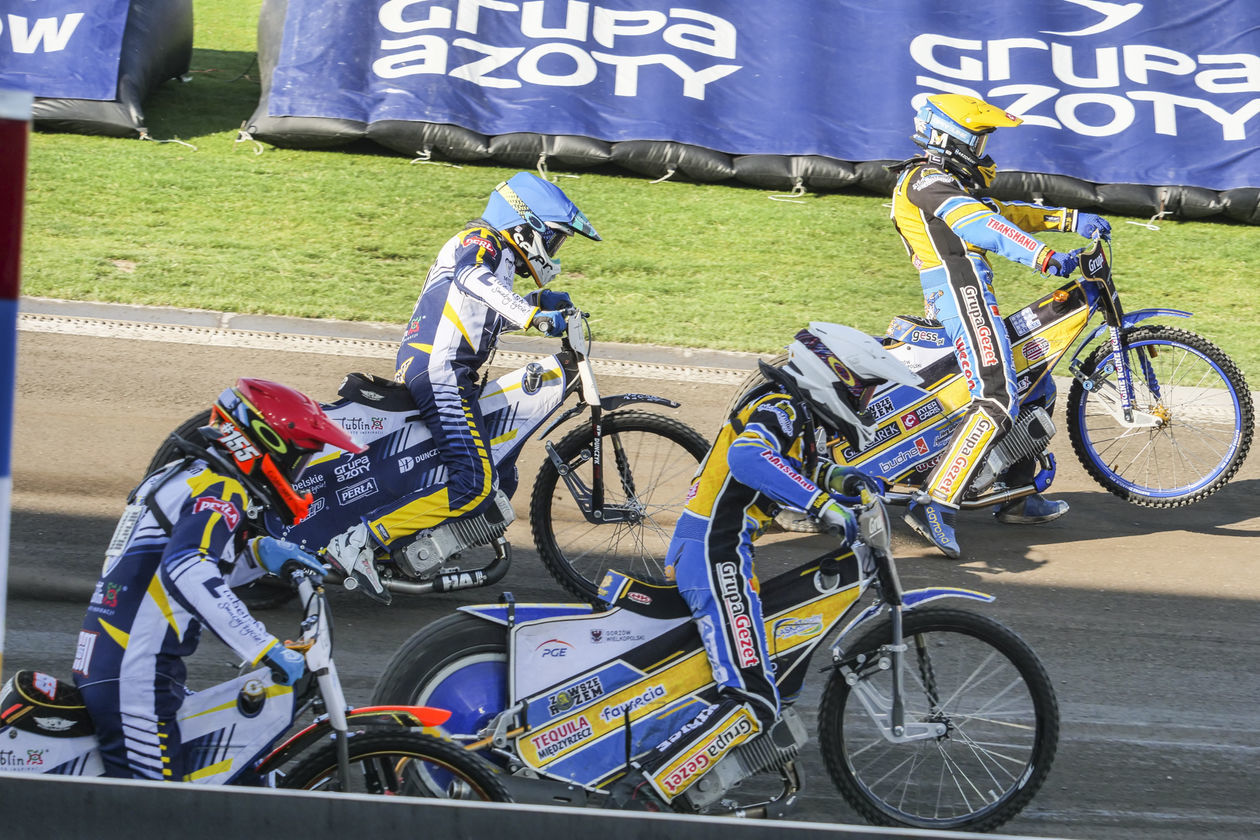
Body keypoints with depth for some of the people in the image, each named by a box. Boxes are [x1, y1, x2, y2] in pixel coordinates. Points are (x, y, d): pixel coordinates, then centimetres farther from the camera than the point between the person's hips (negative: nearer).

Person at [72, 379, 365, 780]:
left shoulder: (185, 476, 18)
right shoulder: (221, 491, -12)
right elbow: (185, 573, -30)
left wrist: (259, 553, 8)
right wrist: (267, 649, -32)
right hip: (134, 675, -10)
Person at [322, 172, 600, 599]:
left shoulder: (498, 256, 26)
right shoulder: (481, 240, -4)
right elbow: (471, 277, -28)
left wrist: (538, 301, 28)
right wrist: (532, 314, -36)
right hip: (442, 372, -11)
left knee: (495, 476, 18)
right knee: (474, 484, -23)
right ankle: (358, 540, -25)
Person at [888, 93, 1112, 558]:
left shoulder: (948, 184, 26)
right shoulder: (927, 181, -7)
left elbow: (1002, 212, 25)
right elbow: (980, 226, -22)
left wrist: (1070, 219, 15)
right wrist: (1044, 257, -33)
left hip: (957, 300, 11)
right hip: (962, 293, -11)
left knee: (1037, 388, 18)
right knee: (998, 399, -23)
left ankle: (1018, 496, 21)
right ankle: (935, 503, -32)